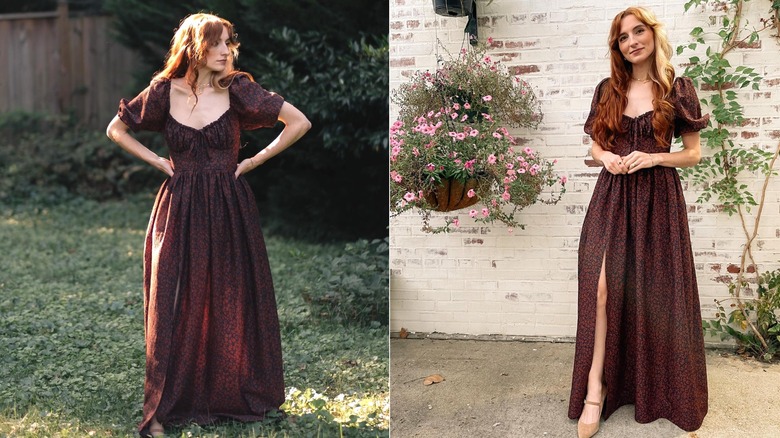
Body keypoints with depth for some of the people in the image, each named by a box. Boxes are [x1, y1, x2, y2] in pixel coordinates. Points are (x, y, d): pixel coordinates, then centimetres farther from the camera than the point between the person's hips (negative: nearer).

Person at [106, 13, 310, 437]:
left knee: (233, 303, 6)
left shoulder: (237, 89, -4)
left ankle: (232, 394, 23)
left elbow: (299, 122, -4)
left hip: (230, 210, 0)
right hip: (179, 210, 1)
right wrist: (158, 161, 2)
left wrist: (253, 162, -3)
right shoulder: (164, 91, -1)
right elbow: (116, 129, 13)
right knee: (175, 306, 3)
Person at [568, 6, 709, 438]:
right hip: (612, 196, 2)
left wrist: (653, 158, -13)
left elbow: (694, 153, 3)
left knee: (654, 292, 3)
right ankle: (596, 389, -5)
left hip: (657, 199, -2)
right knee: (603, 286, -10)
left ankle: (655, 390, 20)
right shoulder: (607, 90, 8)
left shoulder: (677, 89, 0)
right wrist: (605, 157, -6)